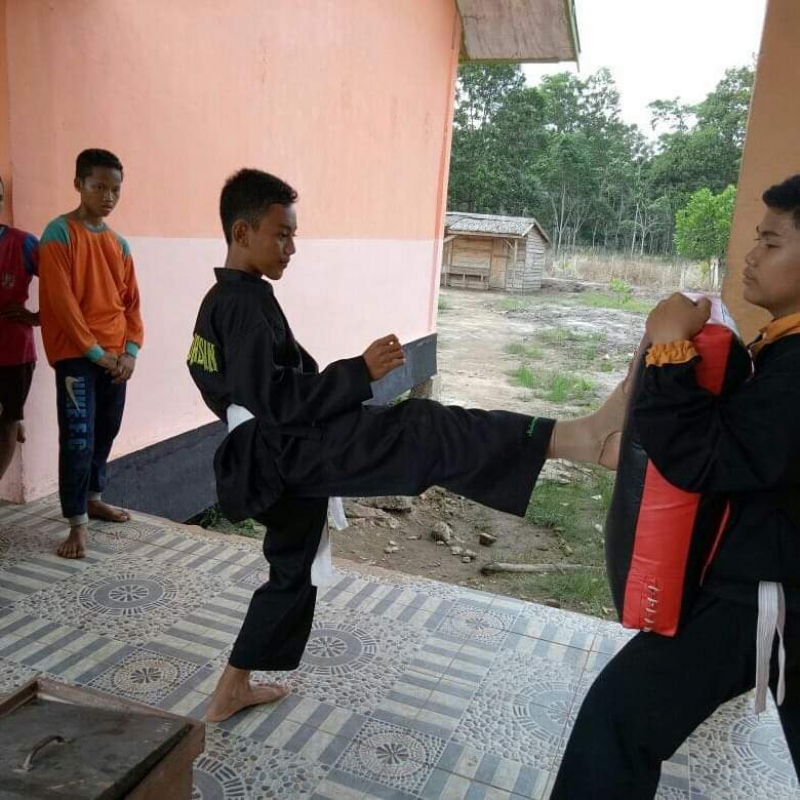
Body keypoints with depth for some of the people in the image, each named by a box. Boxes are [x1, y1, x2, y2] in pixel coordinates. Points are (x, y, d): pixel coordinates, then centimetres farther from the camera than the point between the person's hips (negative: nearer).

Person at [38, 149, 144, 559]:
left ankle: (93, 498, 31)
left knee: (106, 431, 14)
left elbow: (130, 300, 12)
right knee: (78, 439, -7)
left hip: (116, 357, 6)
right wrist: (95, 352, -15)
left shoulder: (119, 243, 12)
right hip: (76, 356, -6)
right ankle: (77, 524, -1)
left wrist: (130, 350, -1)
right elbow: (61, 301, -14)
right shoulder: (59, 233, -7)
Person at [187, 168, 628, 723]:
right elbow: (274, 399, -25)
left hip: (268, 460, 11)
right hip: (289, 449, -11)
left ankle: (232, 691, 37)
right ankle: (580, 437, -43)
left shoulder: (219, 302, 17)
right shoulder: (247, 303, -15)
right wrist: (360, 372, -27)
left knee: (293, 571, 24)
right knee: (420, 431, -28)